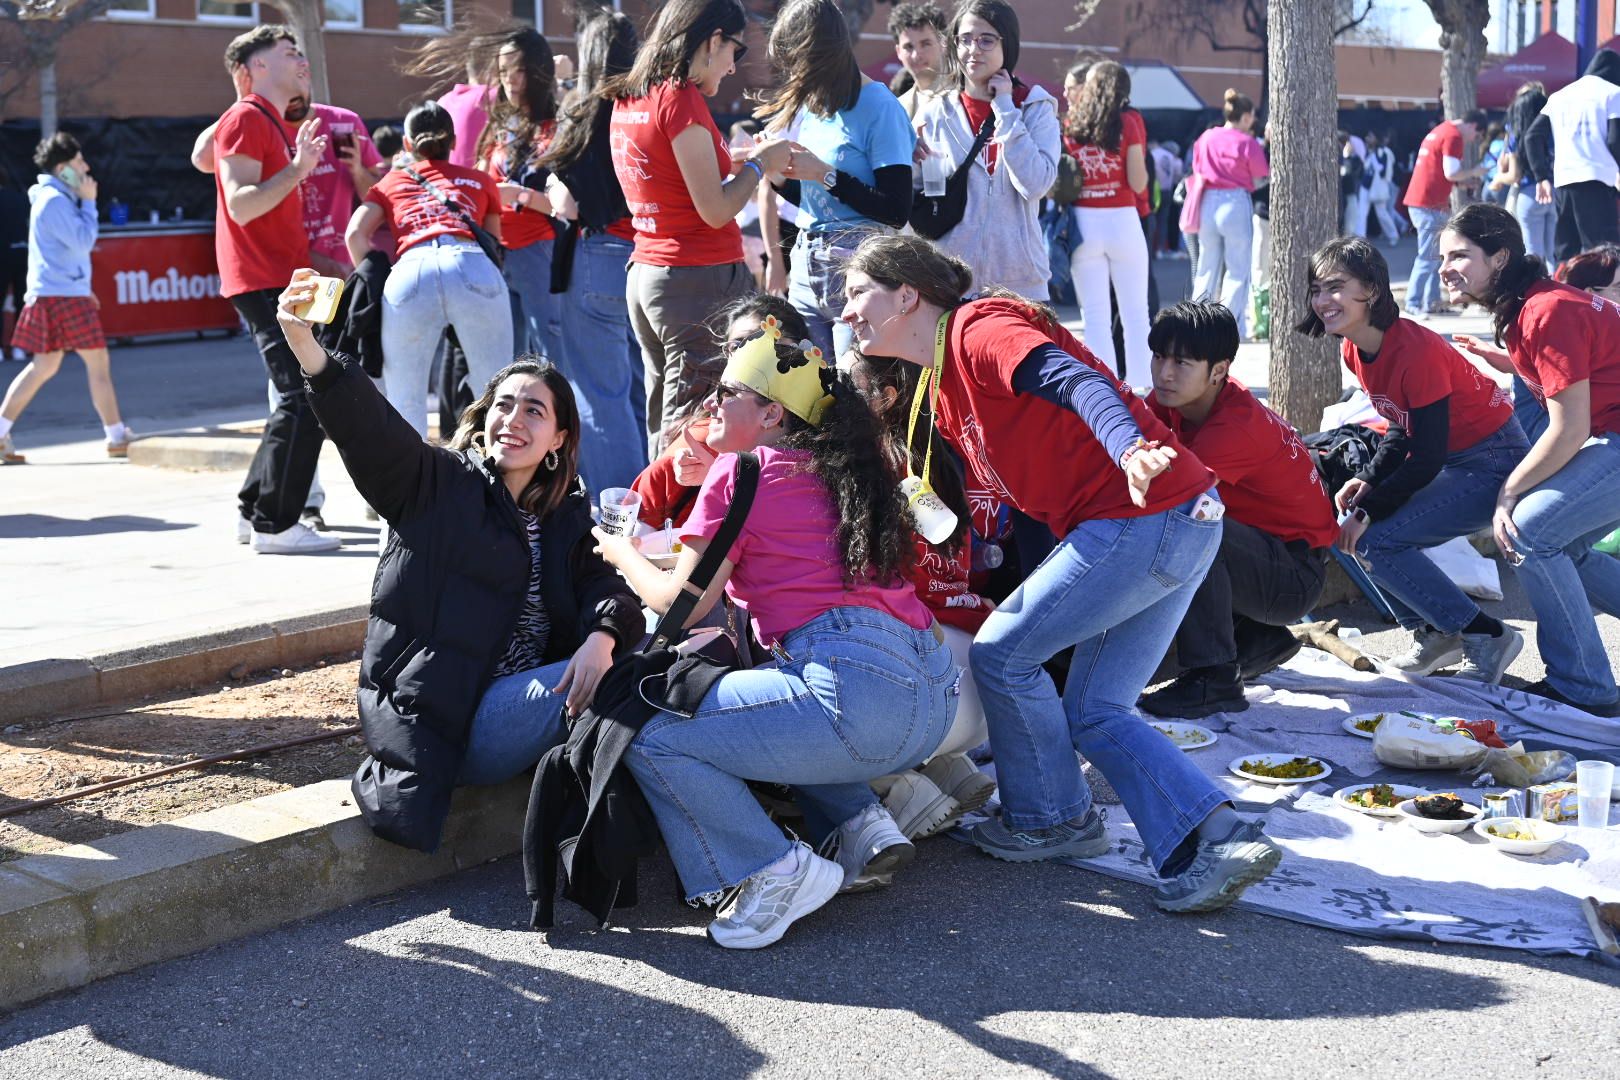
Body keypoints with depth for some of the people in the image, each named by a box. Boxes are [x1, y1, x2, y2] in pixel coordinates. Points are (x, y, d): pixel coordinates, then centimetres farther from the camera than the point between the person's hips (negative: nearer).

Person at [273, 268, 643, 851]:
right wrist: (303, 343, -33)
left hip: (521, 706, 6)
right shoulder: (436, 484, 1)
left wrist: (602, 638, -25)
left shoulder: (569, 518, 14)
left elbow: (608, 586, -1)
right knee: (615, 683, -24)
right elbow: (366, 425, -16)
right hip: (441, 725, -6)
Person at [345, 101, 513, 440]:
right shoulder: (481, 180, 32)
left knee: (405, 403, 7)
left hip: (410, 272, 0)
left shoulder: (390, 182, 29)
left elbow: (355, 235, 14)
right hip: (473, 268, 0)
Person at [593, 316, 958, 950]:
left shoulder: (740, 471, 1)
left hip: (857, 689, -9)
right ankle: (860, 825, 17)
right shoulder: (839, 469, 22)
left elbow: (682, 603, 2)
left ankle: (771, 872, -6)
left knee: (648, 736, 2)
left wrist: (622, 554, 21)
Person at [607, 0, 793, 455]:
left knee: (664, 429, 13)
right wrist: (759, 163, 1)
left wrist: (742, 162, 18)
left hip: (644, 275, 9)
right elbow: (715, 209, -15)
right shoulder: (681, 99, -13)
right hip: (699, 280, -9)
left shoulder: (626, 102, 11)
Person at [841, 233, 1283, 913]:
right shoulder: (945, 389, 22)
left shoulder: (978, 328, -8)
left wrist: (1130, 449, -43)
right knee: (1096, 713, 11)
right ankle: (1218, 840, 2)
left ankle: (1052, 820, 18)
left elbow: (1075, 381, -26)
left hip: (1144, 516, -10)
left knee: (1004, 654, 1)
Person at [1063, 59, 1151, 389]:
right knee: (1135, 313, 6)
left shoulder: (1071, 125, 3)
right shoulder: (1130, 121, -2)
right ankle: (1140, 387, 7)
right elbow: (1138, 183, -5)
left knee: (1095, 315, 5)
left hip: (1083, 222, 2)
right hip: (1122, 221, -1)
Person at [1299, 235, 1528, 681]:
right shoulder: (1353, 351, 0)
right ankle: (1435, 635, 14)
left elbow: (1427, 458, -23)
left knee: (1375, 540, -19)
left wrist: (1368, 510, -19)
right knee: (1354, 527, 0)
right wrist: (1368, 480, -3)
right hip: (1452, 458, 9)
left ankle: (1487, 636, -7)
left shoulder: (1415, 351, -26)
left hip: (1495, 461, -9)